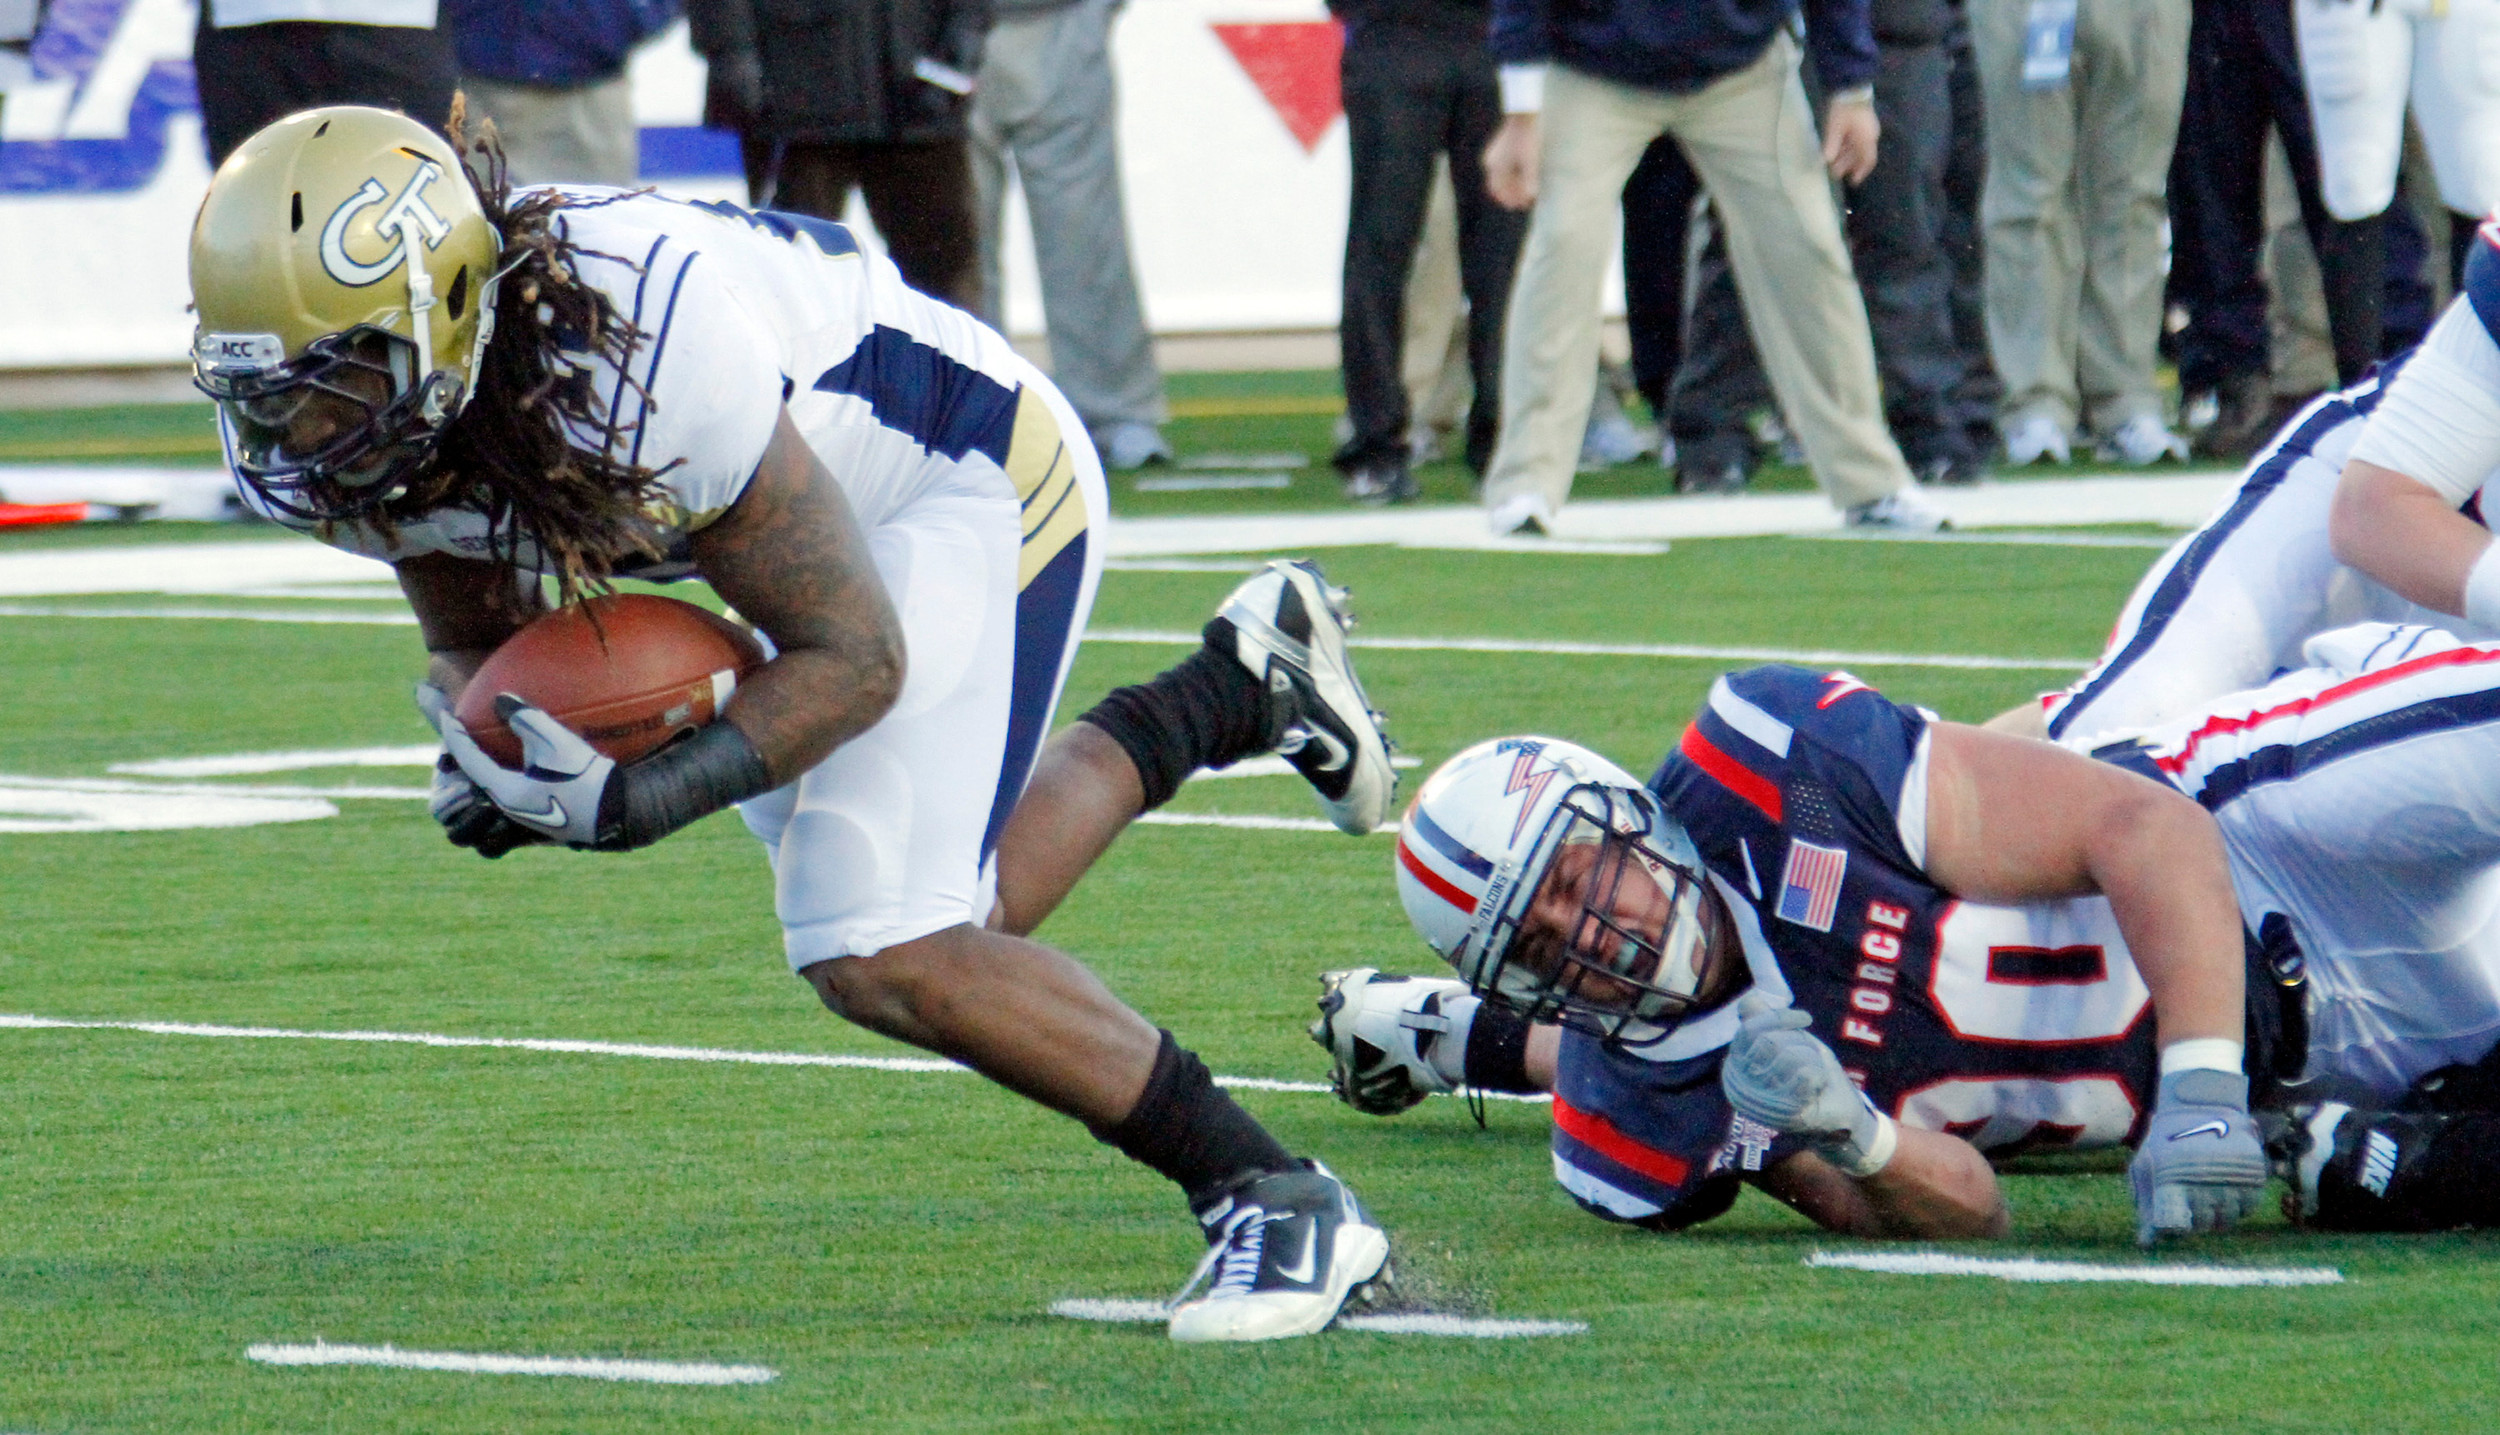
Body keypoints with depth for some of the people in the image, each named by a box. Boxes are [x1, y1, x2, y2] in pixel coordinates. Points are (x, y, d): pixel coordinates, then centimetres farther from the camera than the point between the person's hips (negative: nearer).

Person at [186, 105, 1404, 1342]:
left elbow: (855, 658, -29)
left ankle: (1279, 1204, -6)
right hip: (832, 512, 9)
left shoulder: (643, 364, -41)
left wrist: (646, 797, -39)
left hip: (968, 476, -8)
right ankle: (1244, 686, 39)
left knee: (884, 957, -18)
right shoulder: (389, 419, -19)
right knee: (949, 928, 19)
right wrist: (492, 750, -23)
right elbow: (475, 640, 0)